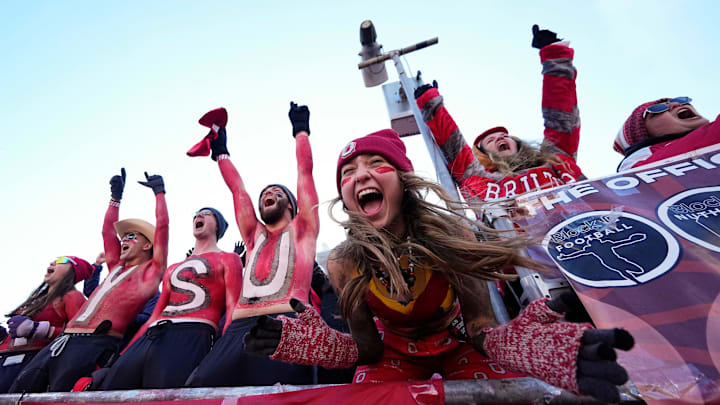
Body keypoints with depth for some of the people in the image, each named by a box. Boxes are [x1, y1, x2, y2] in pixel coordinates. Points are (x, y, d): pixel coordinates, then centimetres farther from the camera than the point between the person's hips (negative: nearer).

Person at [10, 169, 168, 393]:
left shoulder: (150, 271, 3)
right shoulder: (117, 268, 24)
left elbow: (162, 226, -4)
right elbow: (108, 230, 32)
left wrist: (159, 192, 4)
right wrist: (116, 195, 35)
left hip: (97, 343, -7)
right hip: (64, 339, 8)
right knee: (20, 390, -2)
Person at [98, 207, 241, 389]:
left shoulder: (227, 259, 9)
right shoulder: (173, 269, 29)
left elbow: (233, 309, -2)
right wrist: (125, 354, 17)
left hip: (192, 335, -6)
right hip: (151, 336, 7)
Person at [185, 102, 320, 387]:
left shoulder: (301, 230, 15)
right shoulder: (255, 235, 24)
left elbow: (305, 171, 15)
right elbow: (237, 188, 32)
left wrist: (301, 129, 23)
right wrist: (221, 152, 41)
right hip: (239, 330, 4)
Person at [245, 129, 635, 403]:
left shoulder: (453, 234, -27)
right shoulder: (343, 264, -23)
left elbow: (482, 332, -21)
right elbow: (368, 348, -14)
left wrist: (542, 341, -43)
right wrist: (305, 338, -31)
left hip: (458, 344, 0)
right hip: (395, 352, 1)